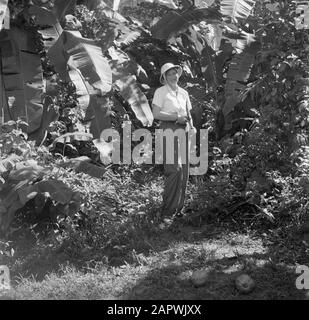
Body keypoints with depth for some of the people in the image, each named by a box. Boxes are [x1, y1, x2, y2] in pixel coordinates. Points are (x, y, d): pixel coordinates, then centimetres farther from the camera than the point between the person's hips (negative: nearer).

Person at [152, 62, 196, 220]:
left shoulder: (184, 93, 17)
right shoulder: (160, 92, 0)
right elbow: (156, 114, -9)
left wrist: (192, 127, 3)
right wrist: (177, 117, -14)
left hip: (183, 131, 6)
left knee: (184, 171, 3)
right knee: (174, 169, -15)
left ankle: (178, 207, 12)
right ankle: (167, 210, -9)